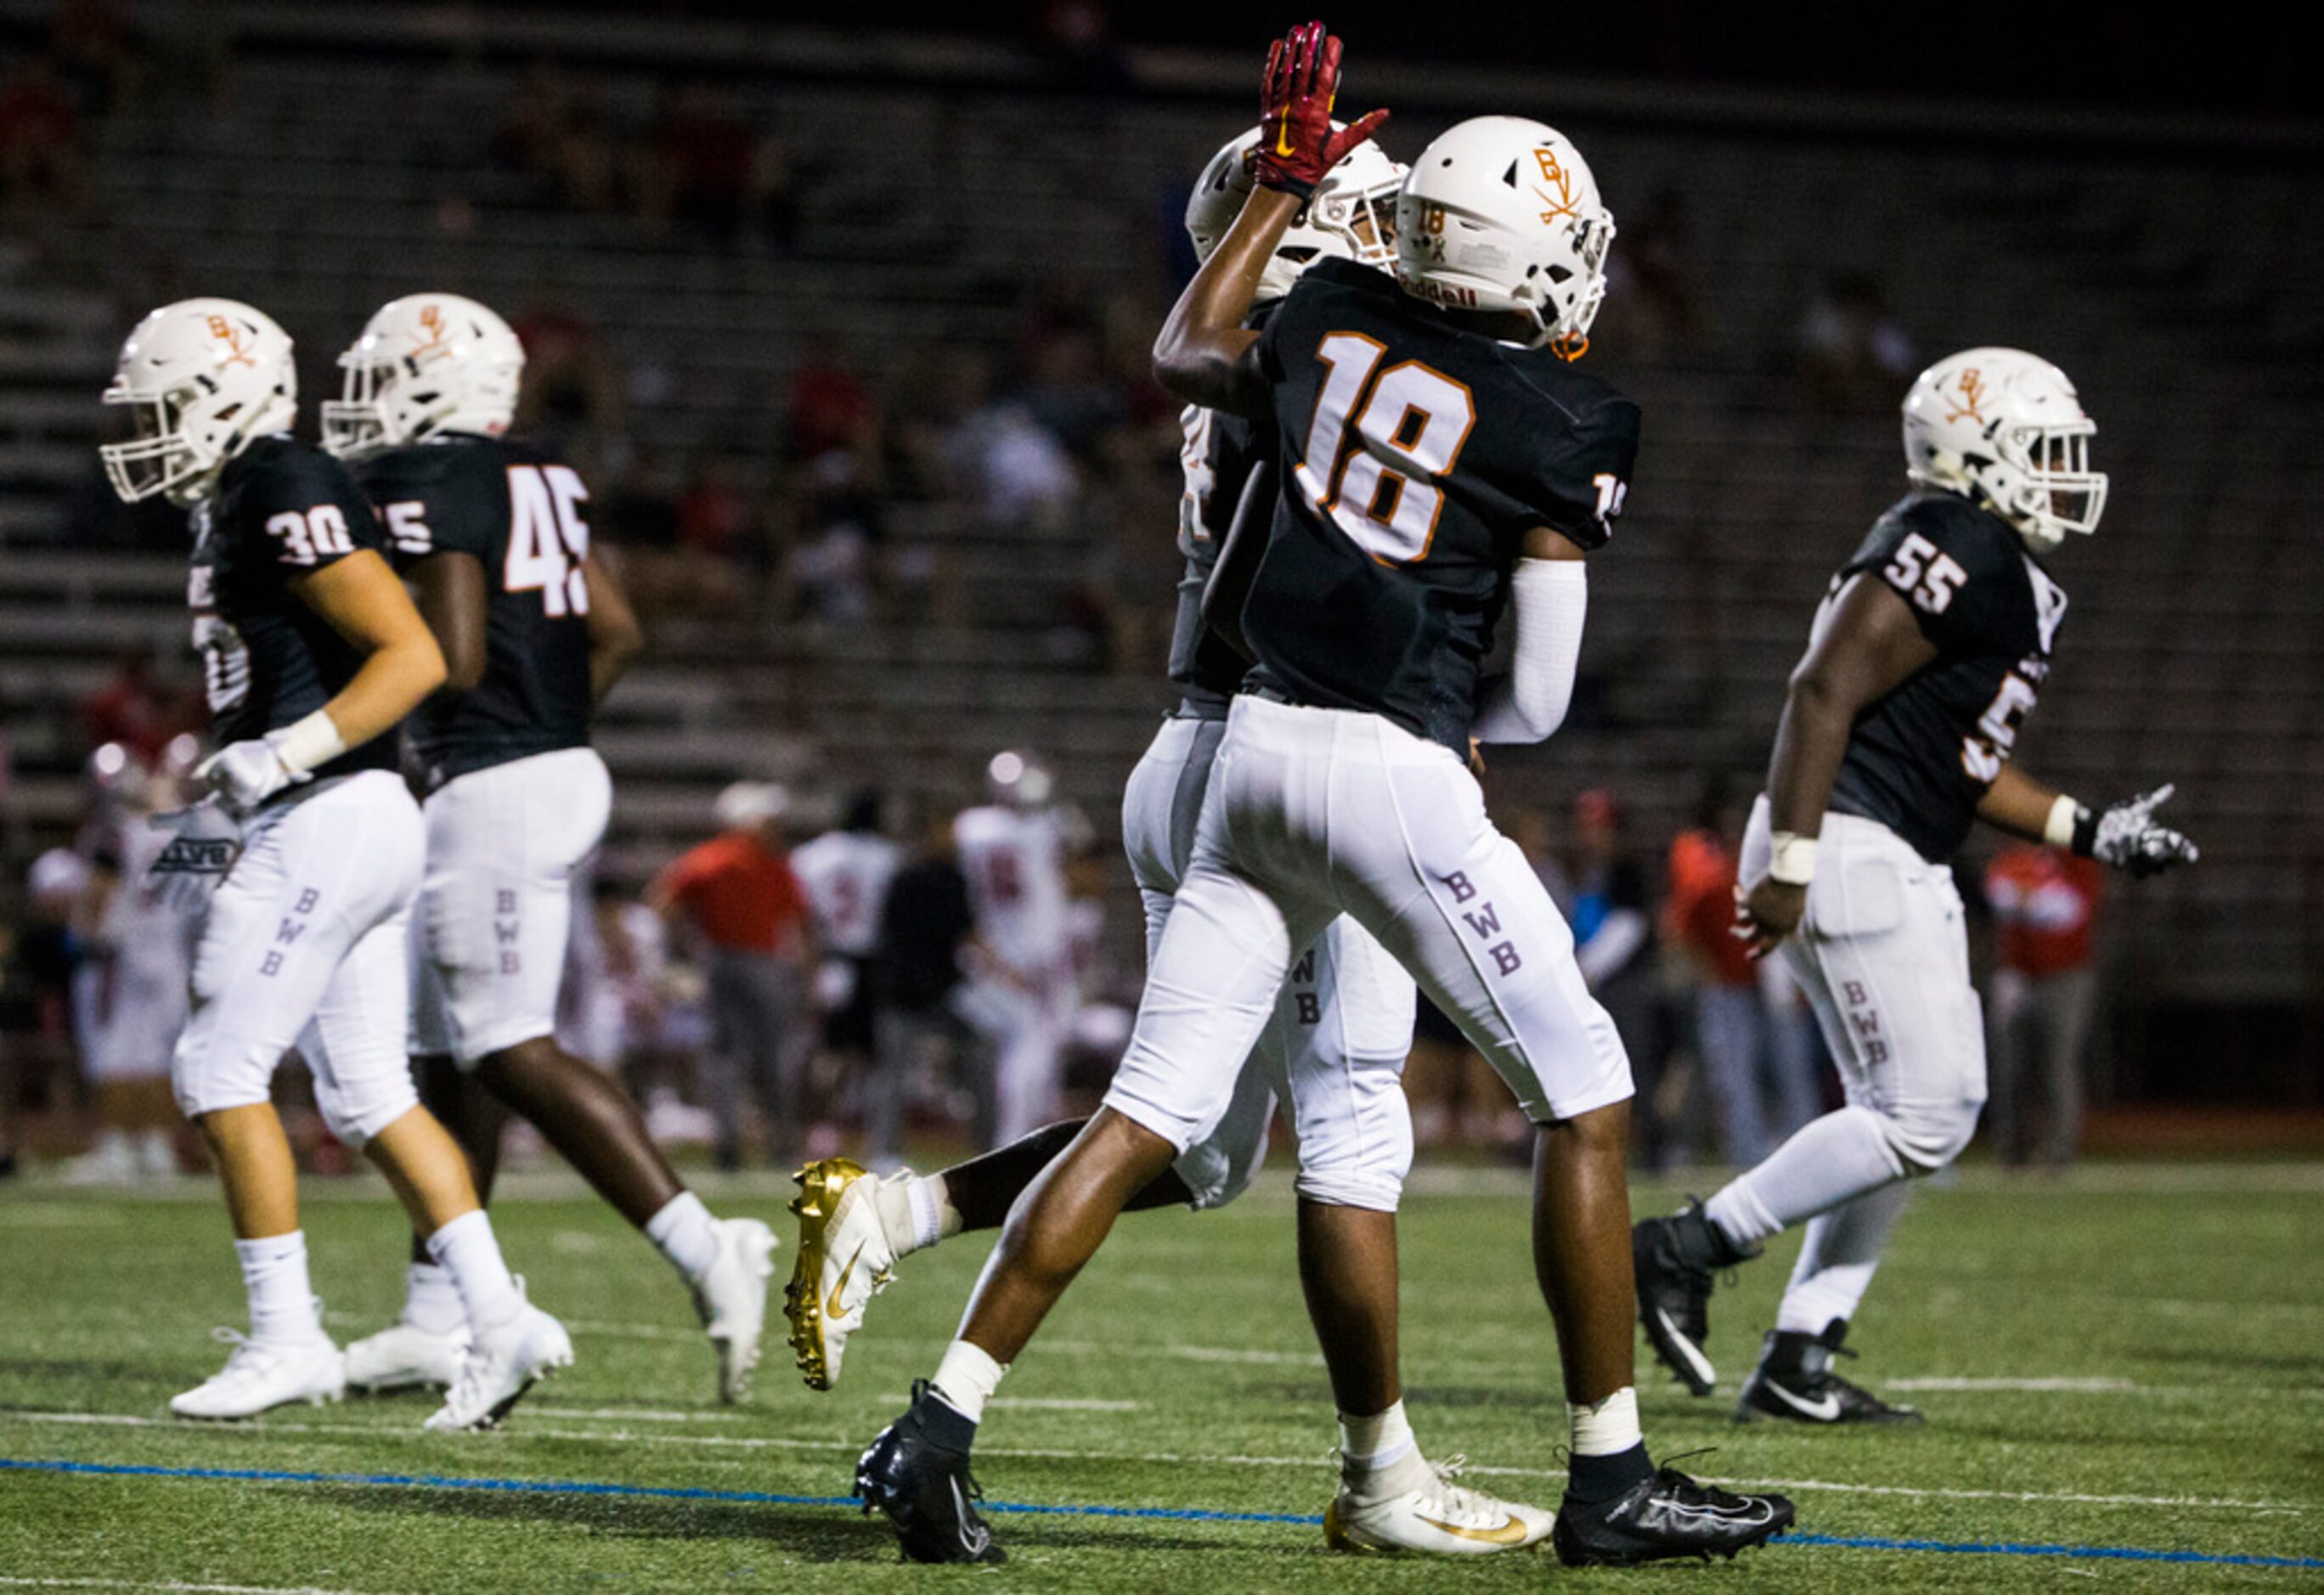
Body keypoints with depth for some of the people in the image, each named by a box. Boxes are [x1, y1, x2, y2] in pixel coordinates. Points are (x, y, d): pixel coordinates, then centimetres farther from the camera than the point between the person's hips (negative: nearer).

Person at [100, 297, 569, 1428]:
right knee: (368, 1093, 9)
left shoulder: (288, 499, -14)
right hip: (345, 829, 10)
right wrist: (227, 816, 19)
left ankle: (287, 1337, -2)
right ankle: (499, 1320, 6)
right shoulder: (236, 510, 17)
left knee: (220, 1070, -6)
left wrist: (280, 756, -23)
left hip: (328, 822, -10)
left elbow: (413, 658, -20)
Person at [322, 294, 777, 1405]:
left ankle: (703, 1249, -17)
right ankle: (437, 1320, 18)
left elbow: (453, 660, -20)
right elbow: (615, 632, 17)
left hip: (493, 790, -10)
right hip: (563, 766, 10)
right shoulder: (534, 481, 15)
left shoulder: (427, 487, -13)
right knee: (446, 1052, 14)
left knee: (513, 1053, -9)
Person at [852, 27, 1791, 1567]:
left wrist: (1282, 184, 35)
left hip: (1258, 745, 6)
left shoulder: (1333, 320, 8)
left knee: (1152, 1114, 8)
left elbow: (1186, 359, 31)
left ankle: (939, 1427, 1)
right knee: (1586, 1095, 8)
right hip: (1396, 773, -6)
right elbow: (1539, 701, -4)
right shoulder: (1560, 429, -6)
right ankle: (1612, 1479, 9)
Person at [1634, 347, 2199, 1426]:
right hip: (1849, 852, -11)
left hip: (1901, 869, 11)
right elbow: (1824, 693, -21)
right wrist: (1789, 863, -25)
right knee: (1919, 1117, -10)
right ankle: (1688, 1249, -6)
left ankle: (1797, 1363, 12)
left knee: (1926, 1111, 11)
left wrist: (2089, 832, 19)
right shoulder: (1951, 553, -14)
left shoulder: (2004, 571, 18)